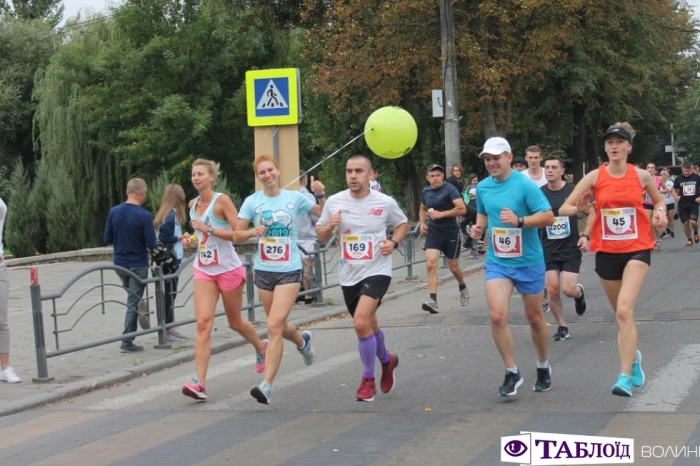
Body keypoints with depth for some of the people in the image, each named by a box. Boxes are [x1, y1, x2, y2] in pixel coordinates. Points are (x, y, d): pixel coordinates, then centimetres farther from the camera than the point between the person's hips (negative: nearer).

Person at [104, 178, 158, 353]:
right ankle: (127, 342, 3)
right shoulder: (144, 215, -19)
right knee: (134, 303, 3)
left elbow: (107, 239, 1)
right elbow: (151, 244, -16)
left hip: (119, 263, 5)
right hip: (138, 265, -5)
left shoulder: (113, 212, -5)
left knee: (132, 299, 22)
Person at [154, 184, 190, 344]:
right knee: (169, 295, -4)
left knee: (170, 295, 13)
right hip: (170, 260, -9)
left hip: (172, 260, 9)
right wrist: (181, 237, -12)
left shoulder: (170, 214, 11)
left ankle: (170, 329, 20)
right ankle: (168, 332, 1)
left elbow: (167, 236, 10)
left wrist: (181, 242, 7)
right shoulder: (171, 216, -16)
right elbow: (164, 238, -22)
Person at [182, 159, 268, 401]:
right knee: (203, 323, -11)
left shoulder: (222, 200, -12)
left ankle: (261, 347, 45)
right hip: (203, 271, 4)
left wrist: (208, 229, -24)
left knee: (235, 323, 12)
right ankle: (200, 383, -17)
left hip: (229, 269, -4)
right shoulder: (193, 204, 7)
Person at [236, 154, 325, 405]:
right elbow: (237, 235, 3)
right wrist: (252, 231, -17)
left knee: (274, 326, -16)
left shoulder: (295, 198, -1)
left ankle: (266, 385, -16)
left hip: (289, 271, -3)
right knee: (278, 326, 17)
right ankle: (302, 340, 53)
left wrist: (321, 195, -8)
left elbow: (323, 215, 9)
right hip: (263, 271, 3)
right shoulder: (252, 201, 1)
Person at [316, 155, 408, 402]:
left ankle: (368, 380, -5)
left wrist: (394, 242, -9)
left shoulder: (385, 202, -8)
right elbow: (321, 236, 7)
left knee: (361, 322, -22)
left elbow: (403, 224, 11)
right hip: (349, 275, 4)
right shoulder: (334, 202, -2)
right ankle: (387, 360, 49)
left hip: (377, 271, -4)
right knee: (369, 325, 18)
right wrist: (329, 227, -15)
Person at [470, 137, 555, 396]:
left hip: (528, 261, -3)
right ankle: (512, 372, -2)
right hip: (497, 262, 3)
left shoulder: (525, 184, -13)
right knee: (497, 316, -15)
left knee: (535, 318, 11)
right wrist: (479, 227, 1)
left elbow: (548, 217, -17)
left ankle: (543, 368, 34)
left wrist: (519, 220, -30)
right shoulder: (482, 187, 2)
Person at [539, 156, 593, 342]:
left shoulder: (573, 191, -7)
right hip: (549, 249, 2)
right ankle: (562, 327, 13)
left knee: (568, 289, -10)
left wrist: (585, 235, -8)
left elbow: (592, 212, 2)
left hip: (571, 248, -2)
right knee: (552, 290, -6)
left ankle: (579, 292, 28)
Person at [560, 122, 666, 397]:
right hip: (606, 252, 2)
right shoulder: (595, 177, -4)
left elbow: (659, 201, 16)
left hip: (637, 250, -2)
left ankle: (625, 377, -19)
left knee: (624, 310, -20)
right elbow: (564, 208, -4)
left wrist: (660, 212, -6)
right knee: (621, 313, 15)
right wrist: (579, 209, -24)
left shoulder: (641, 176, -3)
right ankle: (633, 357, 45)